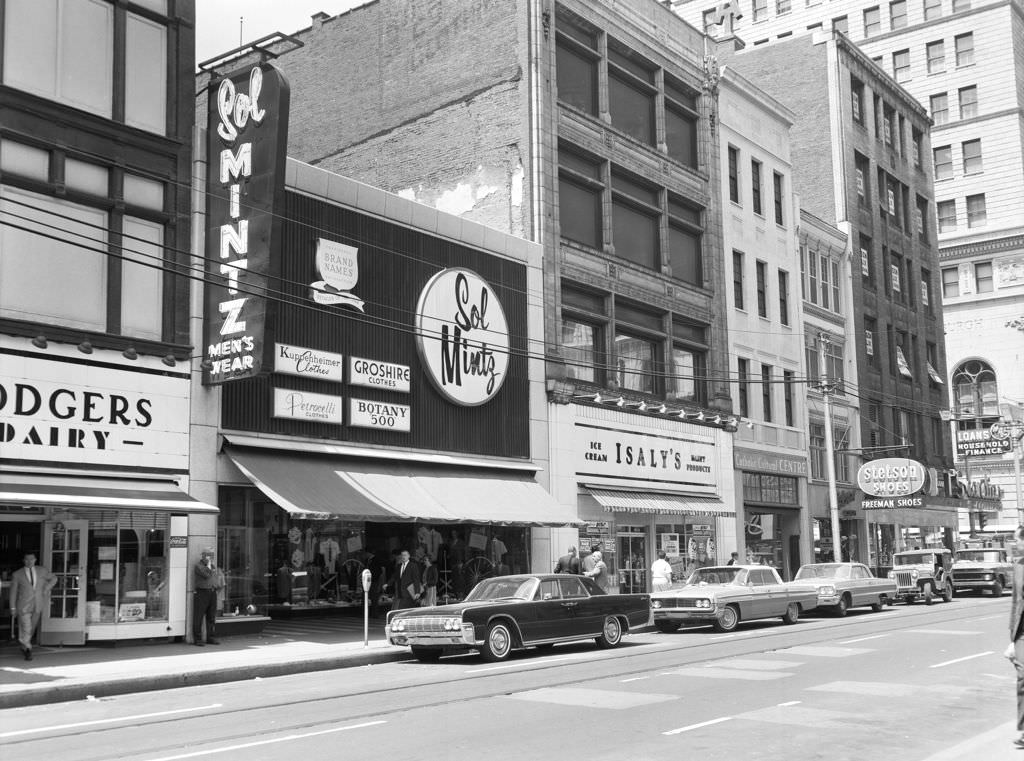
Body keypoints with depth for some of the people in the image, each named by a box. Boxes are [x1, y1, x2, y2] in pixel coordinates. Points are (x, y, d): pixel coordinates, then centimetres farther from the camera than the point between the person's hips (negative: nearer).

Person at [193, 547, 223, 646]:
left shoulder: (213, 565, 19)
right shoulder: (198, 566, -5)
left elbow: (218, 575, 29)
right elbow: (207, 575, -19)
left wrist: (218, 584, 14)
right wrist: (208, 564, -8)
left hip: (212, 592, 7)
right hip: (201, 592, -7)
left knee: (212, 617, 9)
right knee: (199, 617, -4)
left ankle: (211, 637, 16)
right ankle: (197, 639, -1)